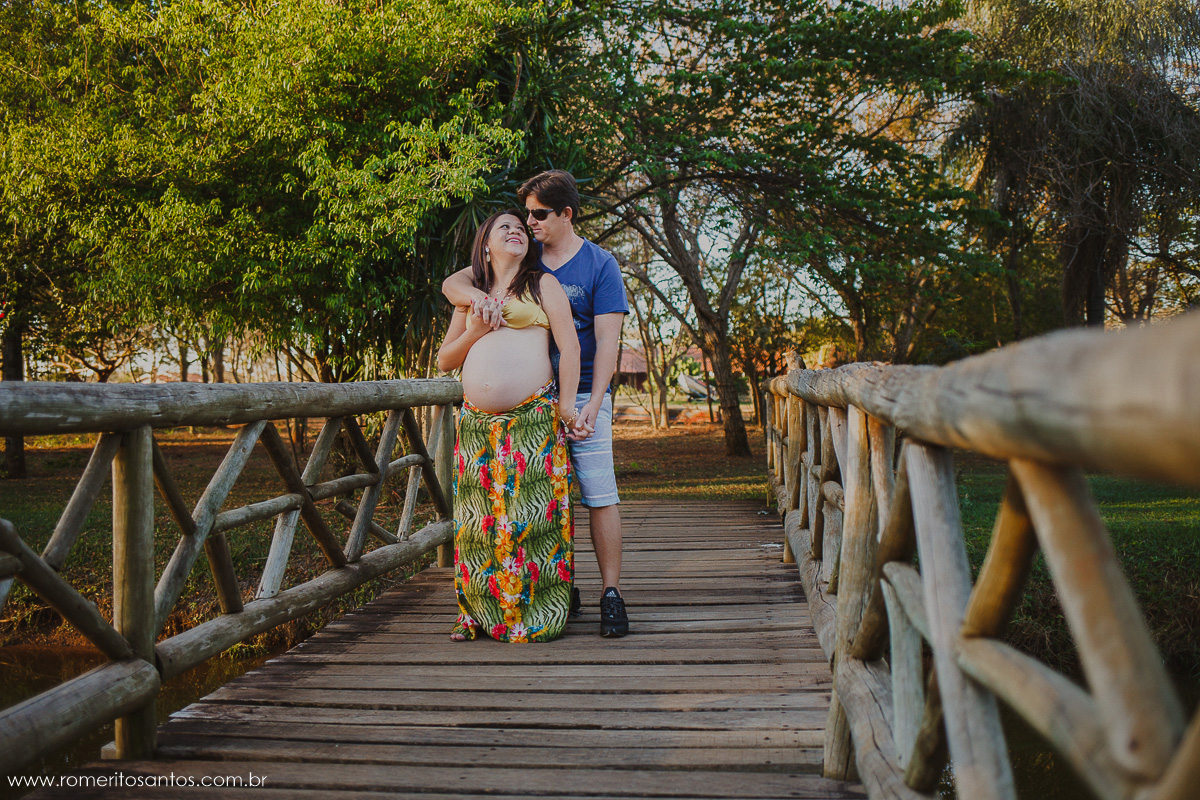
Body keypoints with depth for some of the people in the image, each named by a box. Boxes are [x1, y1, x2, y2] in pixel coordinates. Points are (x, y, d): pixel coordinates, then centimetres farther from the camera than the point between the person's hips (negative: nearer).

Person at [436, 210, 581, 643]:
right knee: (479, 516, 3)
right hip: (478, 424, 4)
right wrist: (476, 330, 3)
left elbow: (569, 345, 1)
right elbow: (444, 360, 20)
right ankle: (477, 611, 14)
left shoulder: (542, 284, 10)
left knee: (530, 513, -7)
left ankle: (535, 615, 1)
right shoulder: (471, 298, 21)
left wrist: (566, 403, -7)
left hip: (534, 420, -4)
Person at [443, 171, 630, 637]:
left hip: (582, 393, -3)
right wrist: (477, 296, -20)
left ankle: (611, 593, -2)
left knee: (598, 493, -9)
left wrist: (592, 405, -19)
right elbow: (451, 283, 6)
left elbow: (607, 341, -7)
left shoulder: (600, 265, 0)